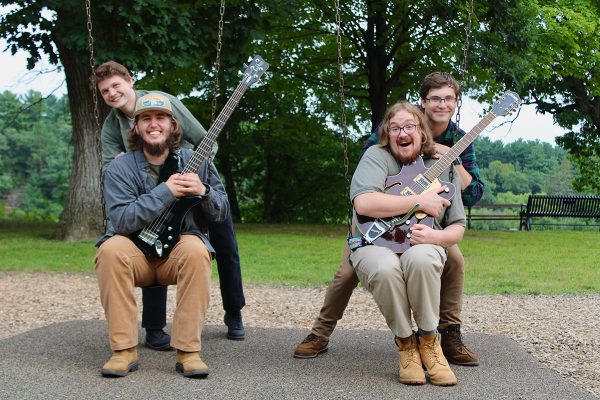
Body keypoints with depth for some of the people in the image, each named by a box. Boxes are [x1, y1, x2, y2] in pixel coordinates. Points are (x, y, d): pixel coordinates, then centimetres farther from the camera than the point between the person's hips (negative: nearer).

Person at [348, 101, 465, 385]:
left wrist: (435, 237, -13)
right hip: (375, 245, -1)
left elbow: (457, 227, 12)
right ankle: (405, 342, -12)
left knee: (420, 257, -37)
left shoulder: (443, 168, 10)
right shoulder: (376, 156, 0)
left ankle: (428, 340, -14)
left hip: (422, 246, 2)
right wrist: (420, 202, -17)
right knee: (385, 267, -39)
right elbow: (363, 203, -20)